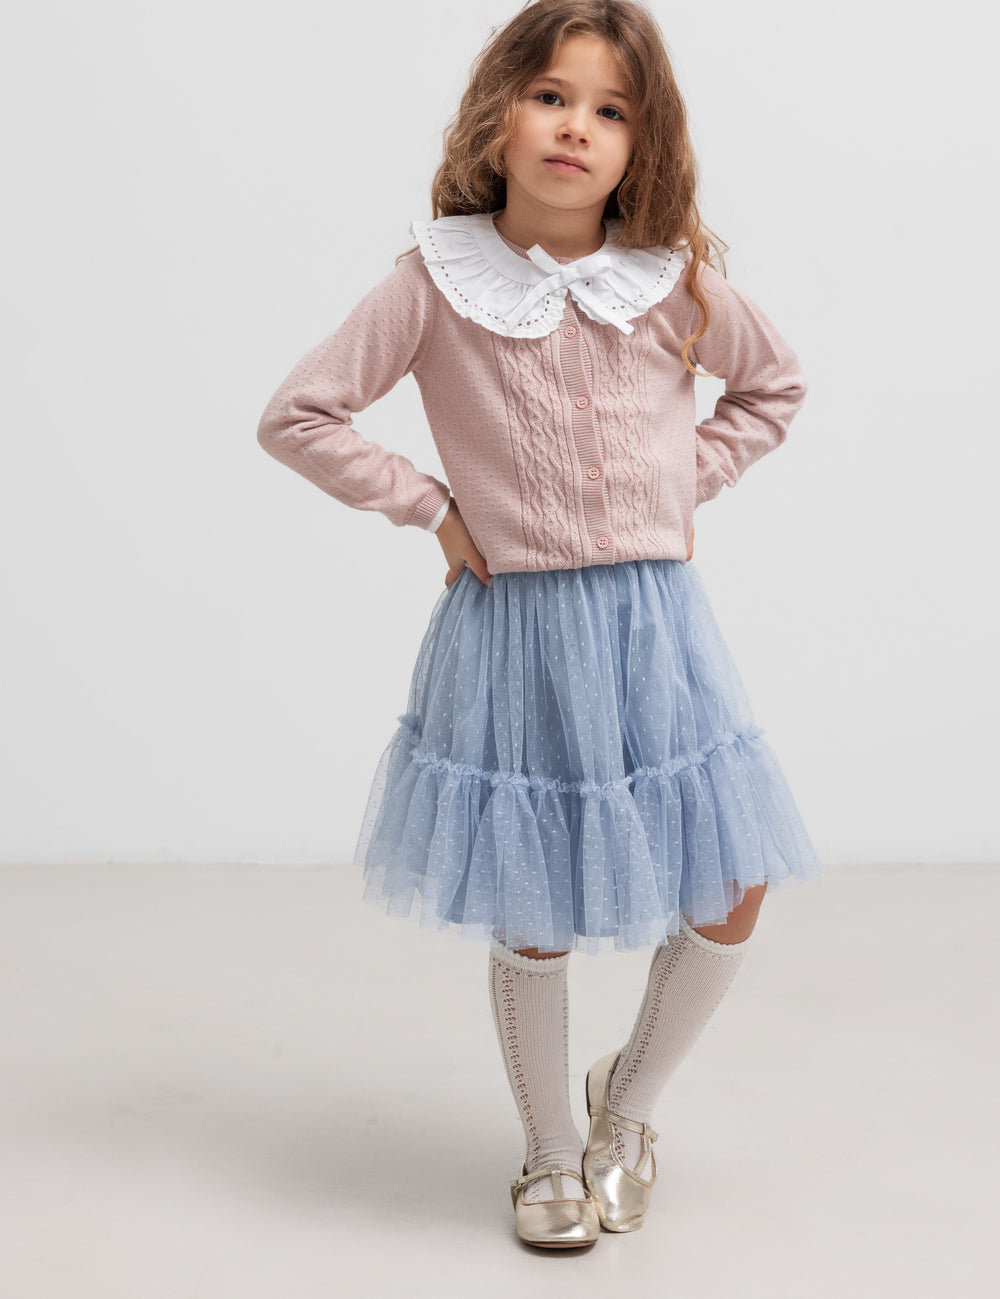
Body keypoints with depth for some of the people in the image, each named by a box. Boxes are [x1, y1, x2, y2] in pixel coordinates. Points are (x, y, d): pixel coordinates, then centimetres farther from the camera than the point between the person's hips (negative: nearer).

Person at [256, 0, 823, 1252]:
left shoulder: (676, 278, -2)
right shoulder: (437, 279, -9)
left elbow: (773, 384, 16)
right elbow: (297, 416, -5)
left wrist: (688, 483, 5)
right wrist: (432, 506, -5)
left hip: (654, 625, 3)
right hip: (510, 630, -2)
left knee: (729, 897, 4)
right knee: (534, 920, 7)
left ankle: (628, 1100, 30)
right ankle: (551, 1153, 30)